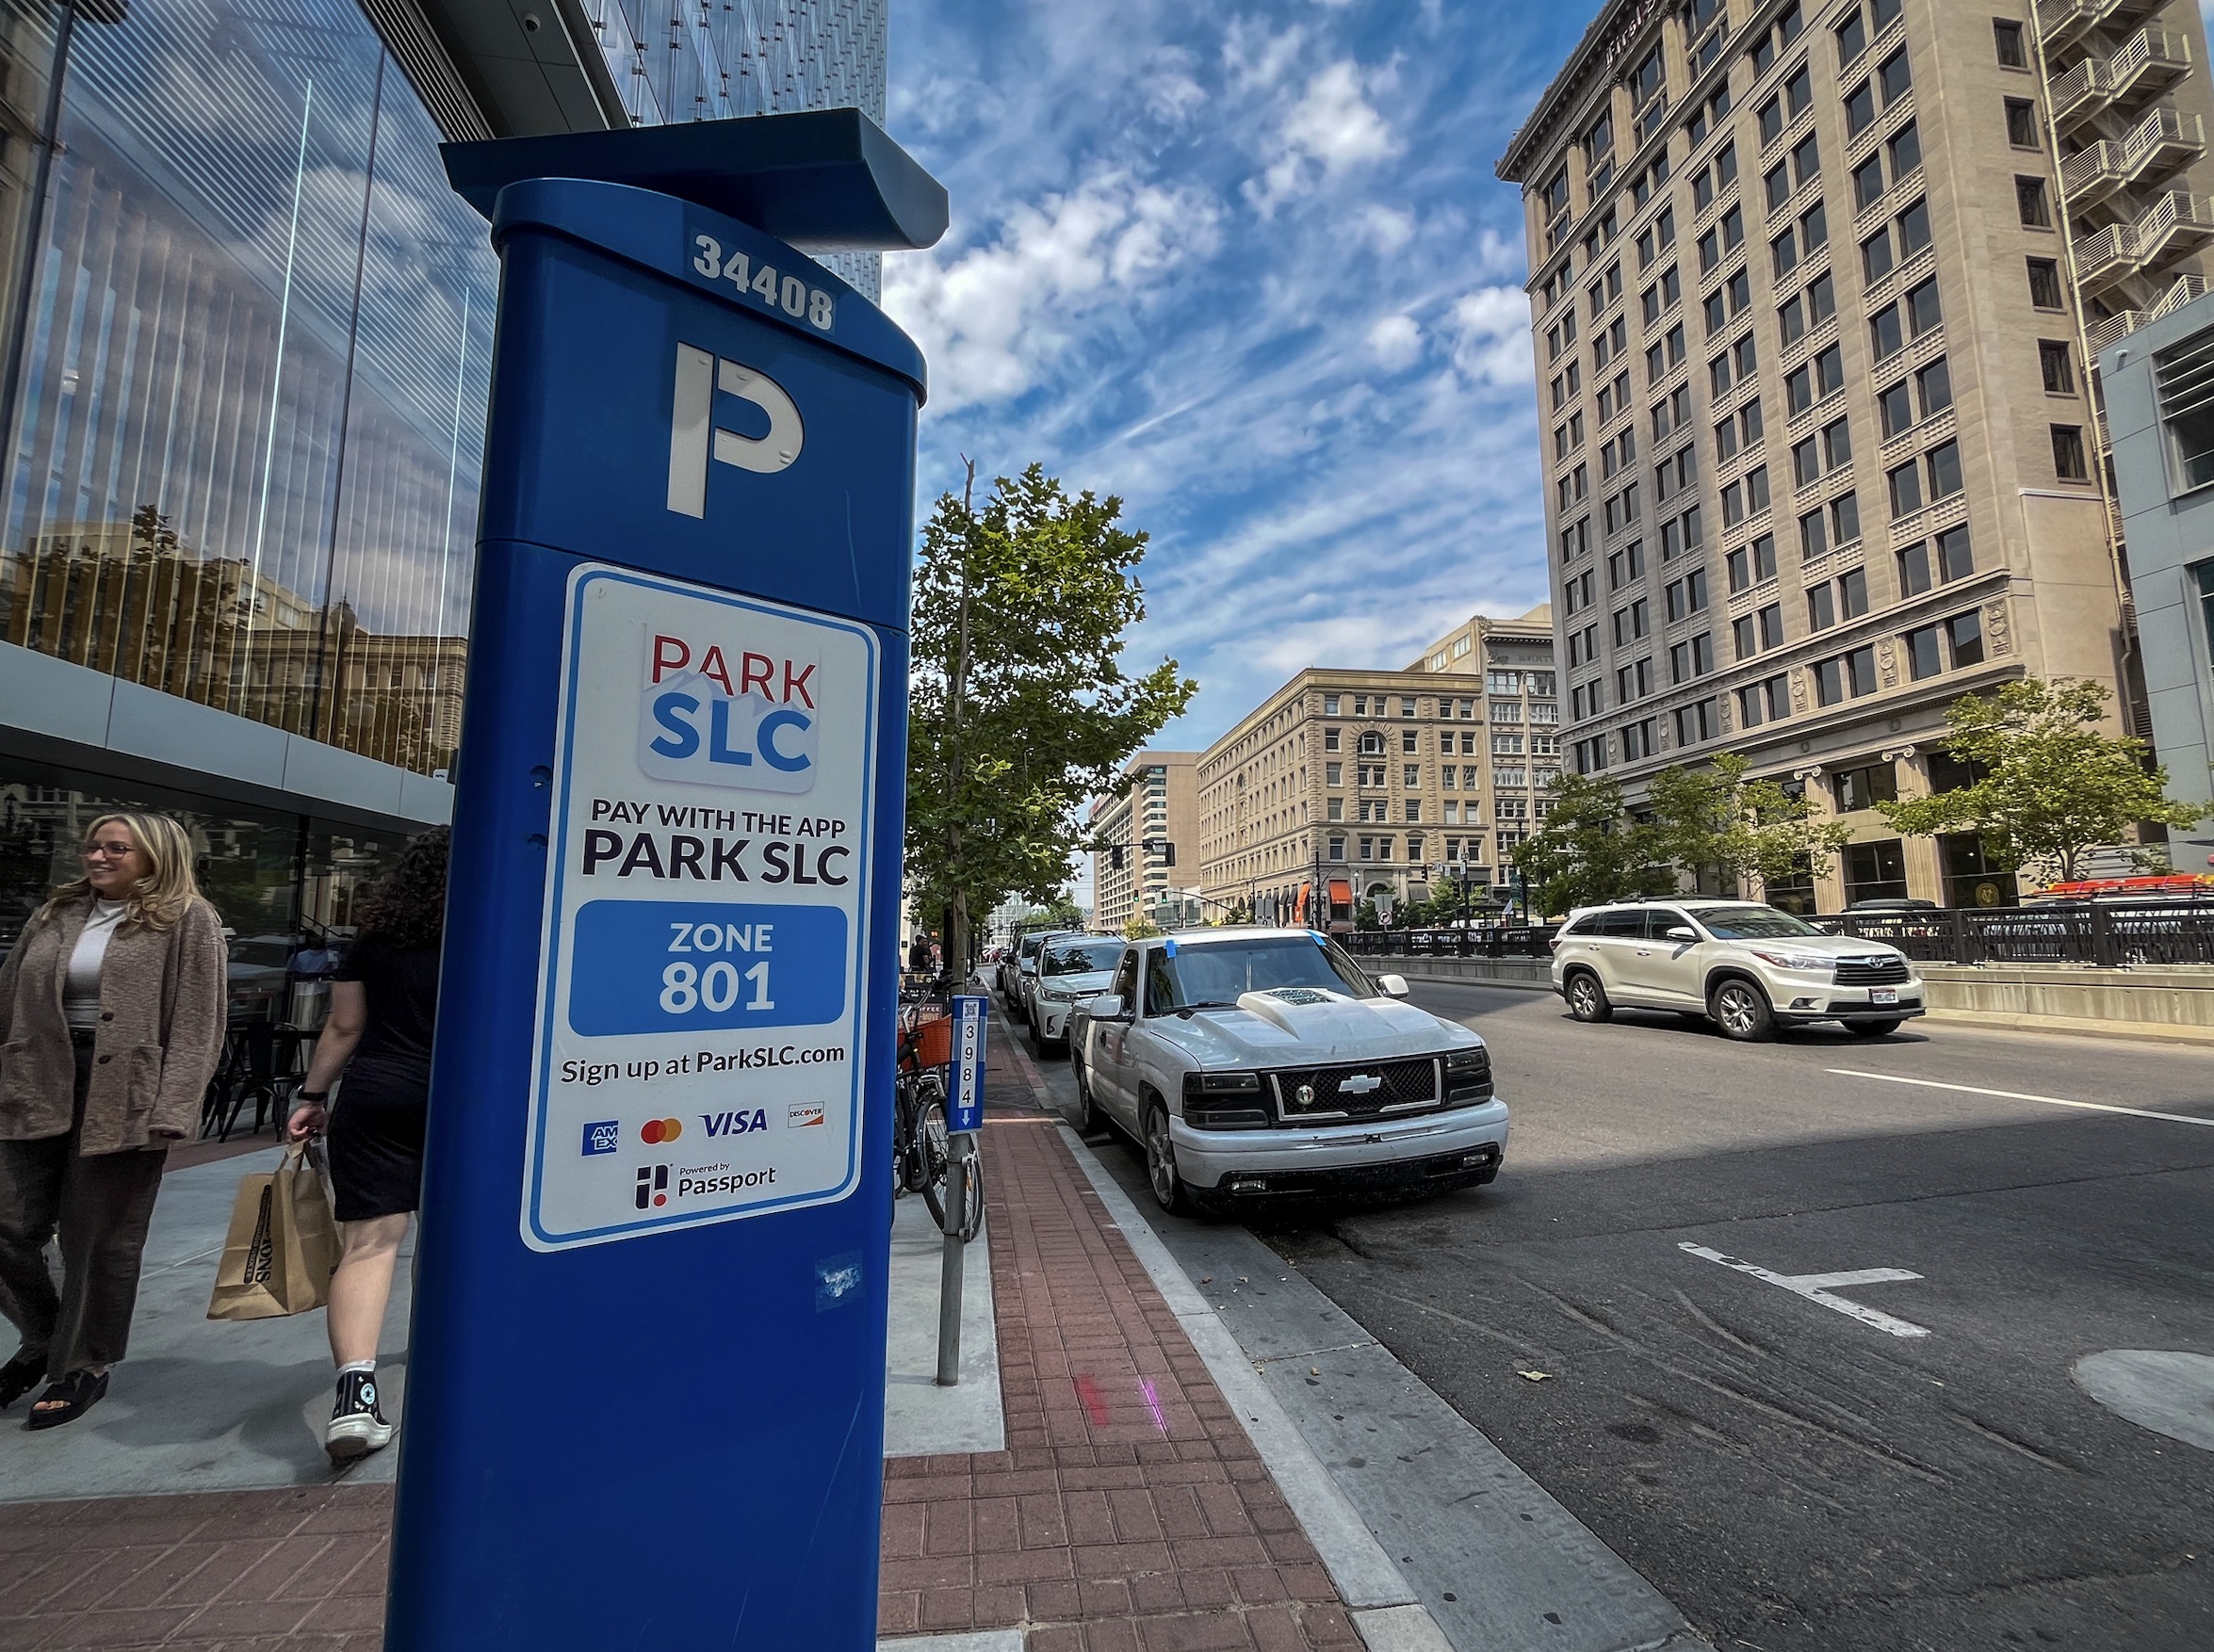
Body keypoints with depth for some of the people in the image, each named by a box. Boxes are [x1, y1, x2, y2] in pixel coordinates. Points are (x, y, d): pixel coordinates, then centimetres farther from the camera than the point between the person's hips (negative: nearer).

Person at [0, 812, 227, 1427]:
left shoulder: (188, 920, -3)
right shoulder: (55, 916, 13)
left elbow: (196, 1025, -9)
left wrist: (169, 1111, -16)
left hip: (124, 1096, -5)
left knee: (101, 1240, 4)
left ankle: (85, 1366, 22)